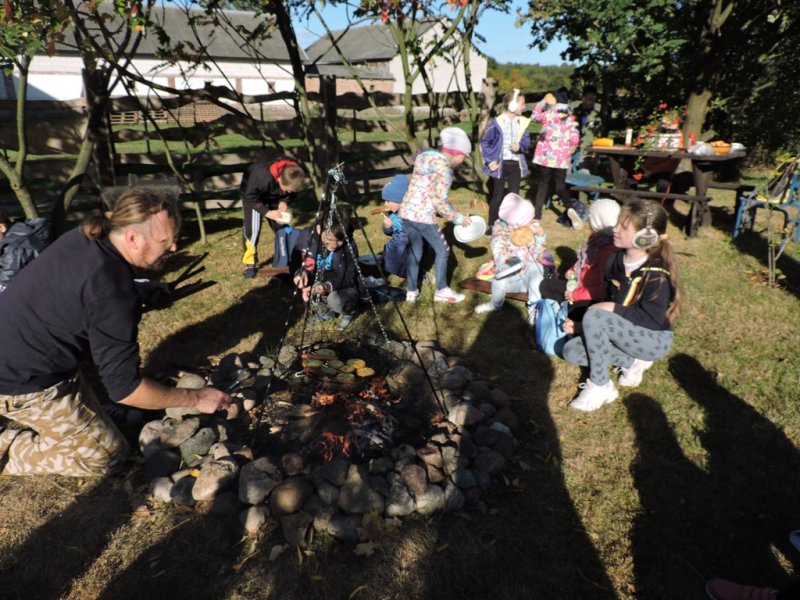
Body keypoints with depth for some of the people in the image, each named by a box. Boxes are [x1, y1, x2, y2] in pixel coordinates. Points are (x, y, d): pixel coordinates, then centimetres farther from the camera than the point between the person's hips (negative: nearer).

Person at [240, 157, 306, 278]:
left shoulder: (293, 176, -28)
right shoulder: (262, 176, -43)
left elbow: (293, 193, -8)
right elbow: (250, 197, -30)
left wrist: (284, 202, -25)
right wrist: (267, 212, -35)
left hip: (275, 197, 5)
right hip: (252, 194, -4)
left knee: (282, 226, -1)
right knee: (253, 228, -14)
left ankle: (283, 261, 12)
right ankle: (249, 264, -3)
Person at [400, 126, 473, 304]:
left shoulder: (427, 158, 13)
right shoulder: (444, 169, -13)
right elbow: (439, 201, -16)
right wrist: (458, 218, -6)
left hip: (407, 211, 8)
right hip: (423, 216, -8)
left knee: (414, 251, 17)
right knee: (442, 250, 8)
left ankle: (411, 292, 24)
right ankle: (441, 291, 16)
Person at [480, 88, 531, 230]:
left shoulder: (523, 122, 2)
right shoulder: (497, 122, -10)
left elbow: (527, 141, 8)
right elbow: (484, 142, -4)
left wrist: (520, 146, -16)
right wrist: (490, 161, -11)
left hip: (515, 164, 4)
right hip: (500, 164, -4)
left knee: (514, 196, 7)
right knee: (497, 196, 4)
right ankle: (491, 225, 18)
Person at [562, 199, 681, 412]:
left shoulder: (656, 274, -22)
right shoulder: (616, 261, 0)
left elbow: (653, 319, -24)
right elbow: (608, 303, 9)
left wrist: (613, 308, -26)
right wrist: (582, 326, 1)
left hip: (653, 340, -7)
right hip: (626, 332, 8)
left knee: (594, 316, -32)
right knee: (571, 351, -9)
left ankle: (601, 387, -18)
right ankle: (633, 362, 1)